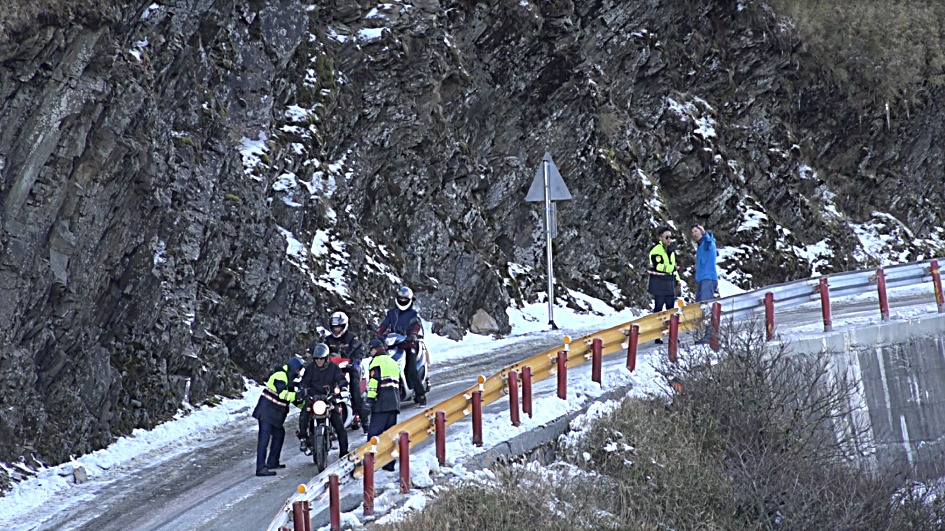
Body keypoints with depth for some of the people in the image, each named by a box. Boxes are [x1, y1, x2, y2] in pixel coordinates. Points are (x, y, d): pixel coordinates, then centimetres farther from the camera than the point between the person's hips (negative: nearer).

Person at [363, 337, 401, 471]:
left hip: (382, 402, -8)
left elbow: (374, 381, -14)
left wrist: (370, 399, -17)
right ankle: (390, 463, 9)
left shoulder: (377, 361, -3)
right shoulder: (393, 362, 23)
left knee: (374, 431, -10)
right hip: (395, 402, 8)